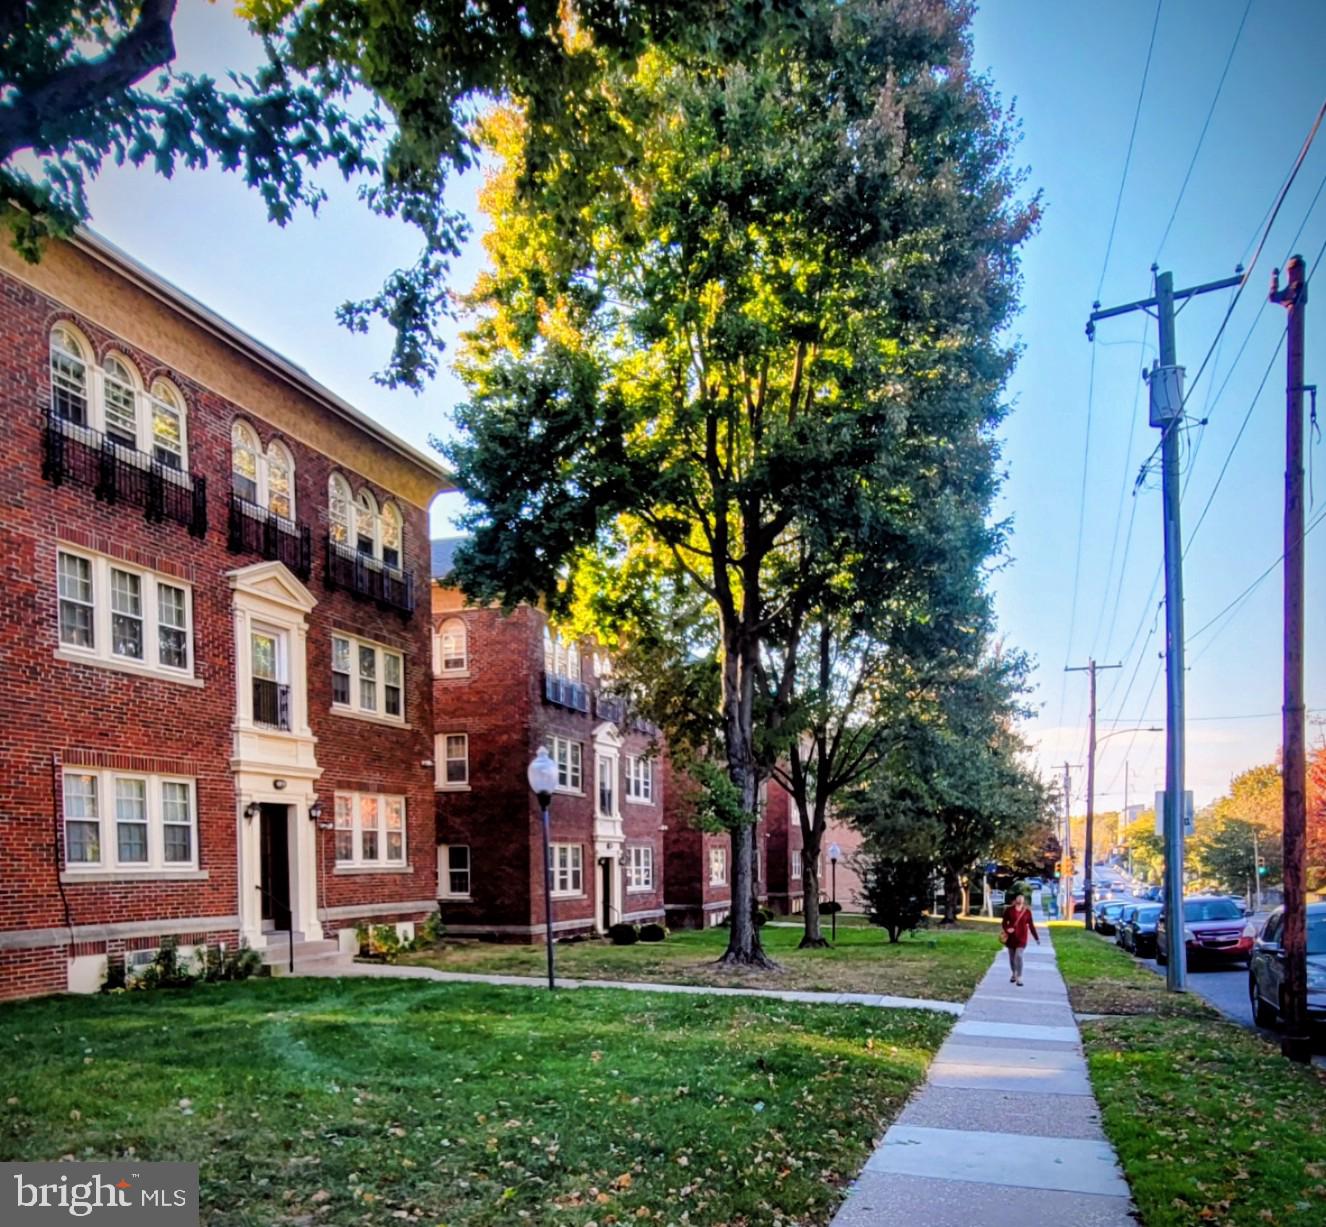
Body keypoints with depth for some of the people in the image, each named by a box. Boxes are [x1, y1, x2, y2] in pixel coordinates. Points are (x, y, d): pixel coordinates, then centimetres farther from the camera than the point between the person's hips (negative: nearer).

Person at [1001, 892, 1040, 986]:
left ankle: (1019, 978, -9)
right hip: (1011, 937, 1)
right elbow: (1004, 922, -2)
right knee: (1012, 957, 12)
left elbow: (1031, 925, 4)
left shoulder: (1027, 911, -2)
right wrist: (1007, 929, -23)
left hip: (1021, 937, -1)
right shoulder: (1009, 910, -4)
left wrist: (1036, 938, 4)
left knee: (1018, 956, -14)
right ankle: (1014, 974, 34)